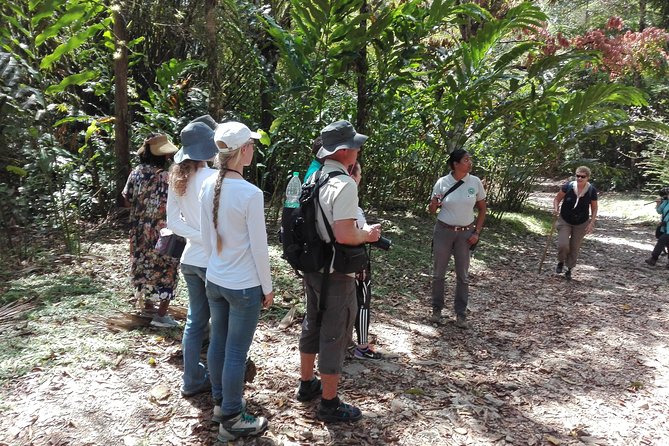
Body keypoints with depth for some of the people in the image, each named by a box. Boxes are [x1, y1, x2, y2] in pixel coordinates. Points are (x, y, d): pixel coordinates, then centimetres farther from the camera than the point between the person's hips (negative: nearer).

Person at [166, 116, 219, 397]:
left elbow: (173, 222, 3)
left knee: (196, 320, 16)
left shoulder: (178, 178, 4)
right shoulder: (212, 177, -19)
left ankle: (192, 380, 26)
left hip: (190, 259, 7)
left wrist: (199, 237, -4)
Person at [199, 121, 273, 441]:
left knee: (218, 343, 19)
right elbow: (259, 248, -16)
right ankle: (232, 421, 20)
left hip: (215, 280, 7)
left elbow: (205, 237, 7)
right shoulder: (250, 194, -22)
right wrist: (267, 287, -4)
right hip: (244, 286, -7)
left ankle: (220, 403, 38)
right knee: (236, 352, 5)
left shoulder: (208, 187, -2)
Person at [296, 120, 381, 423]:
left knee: (312, 326, 22)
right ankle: (329, 404, 18)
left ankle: (306, 384, 39)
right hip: (336, 273, -8)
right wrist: (368, 234, -9)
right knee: (334, 336, 5)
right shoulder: (345, 184, -22)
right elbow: (344, 235, -29)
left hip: (312, 267, 8)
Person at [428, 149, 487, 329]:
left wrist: (477, 232, -2)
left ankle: (461, 314, 18)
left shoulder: (475, 182, -5)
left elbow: (482, 208, 6)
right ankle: (436, 309, 23)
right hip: (444, 231, -1)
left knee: (463, 275, 6)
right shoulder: (442, 182, -8)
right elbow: (432, 210, 1)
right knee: (438, 273, 7)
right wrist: (433, 204, -23)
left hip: (465, 233, 1)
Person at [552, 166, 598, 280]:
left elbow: (594, 208, -2)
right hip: (565, 221, -1)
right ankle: (561, 262, 18)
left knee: (575, 248, 9)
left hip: (581, 223, 1)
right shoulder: (568, 186, -17)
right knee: (563, 245, -13)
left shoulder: (592, 191, -13)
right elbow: (557, 199, -3)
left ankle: (569, 269, 30)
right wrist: (556, 208, -22)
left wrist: (592, 222, -10)